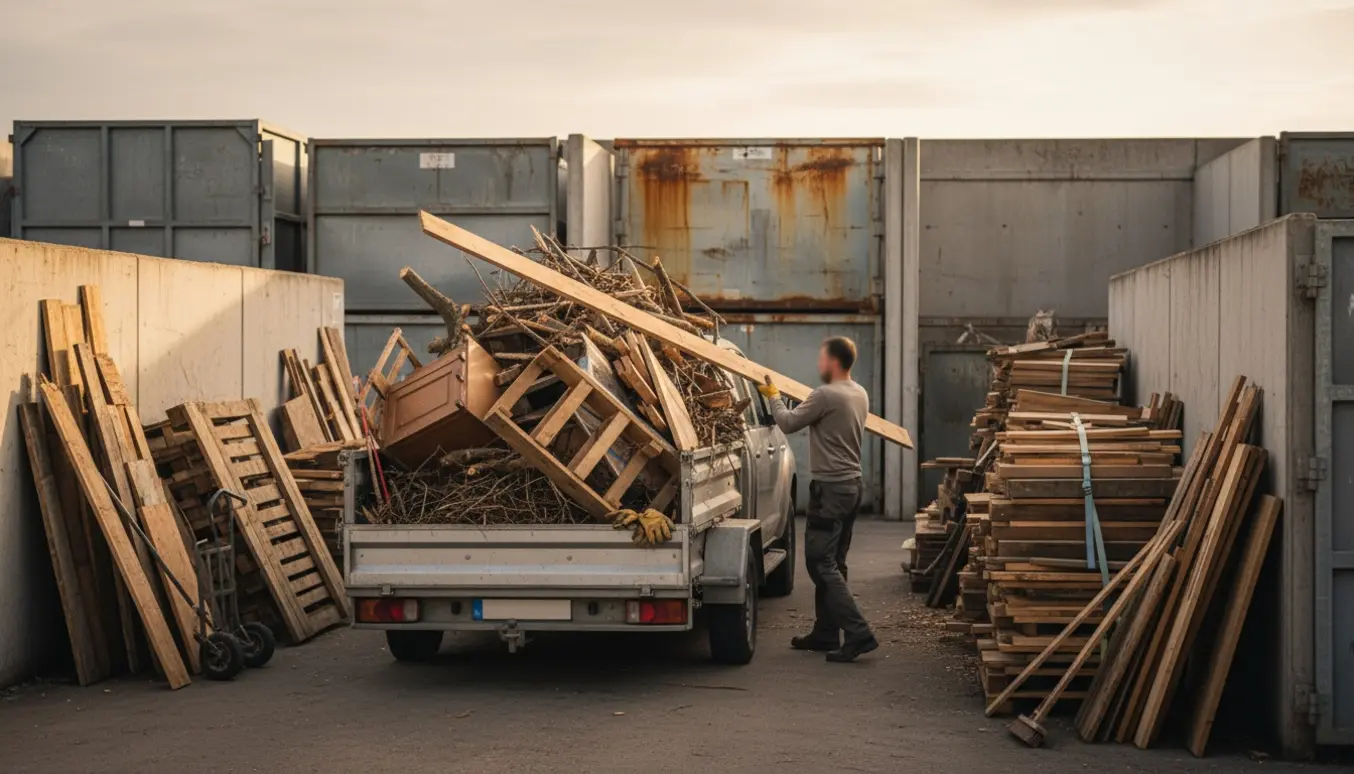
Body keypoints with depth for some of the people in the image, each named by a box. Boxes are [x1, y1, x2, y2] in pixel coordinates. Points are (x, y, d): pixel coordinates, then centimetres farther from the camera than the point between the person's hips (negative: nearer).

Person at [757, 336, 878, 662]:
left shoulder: (825, 396, -17)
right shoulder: (860, 395, 10)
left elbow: (788, 423, -8)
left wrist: (773, 396, 9)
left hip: (830, 489, -9)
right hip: (852, 485, 9)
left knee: (821, 563, -7)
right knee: (833, 563, 14)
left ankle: (858, 633, -15)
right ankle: (826, 633, 19)